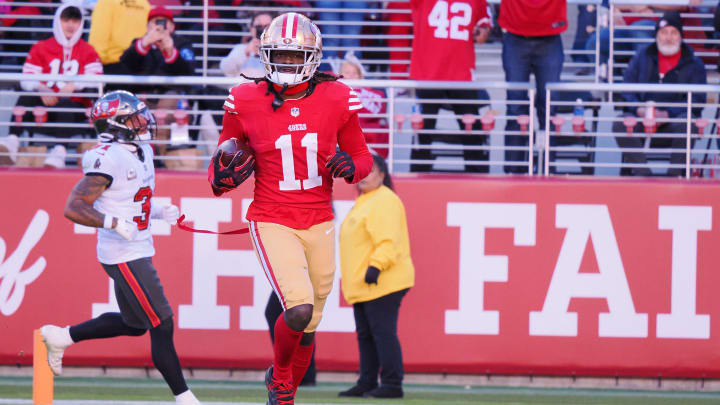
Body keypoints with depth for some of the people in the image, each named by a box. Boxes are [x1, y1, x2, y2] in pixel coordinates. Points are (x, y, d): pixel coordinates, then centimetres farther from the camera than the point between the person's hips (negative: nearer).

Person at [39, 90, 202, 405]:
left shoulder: (141, 151, 9)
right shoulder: (108, 160, -20)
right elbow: (74, 208, -21)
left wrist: (160, 212, 7)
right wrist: (115, 223, -29)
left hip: (138, 250, 10)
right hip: (124, 256, -10)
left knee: (134, 323, 21)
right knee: (161, 326, -7)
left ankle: (60, 336, 32)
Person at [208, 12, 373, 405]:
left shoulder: (335, 100, -2)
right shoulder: (246, 103, -5)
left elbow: (362, 156, 11)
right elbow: (223, 161, 7)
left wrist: (351, 166, -12)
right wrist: (223, 175, -16)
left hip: (319, 224, 3)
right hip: (271, 222, -3)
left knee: (307, 327, 8)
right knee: (300, 308, -22)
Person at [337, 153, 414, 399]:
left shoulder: (384, 201, -12)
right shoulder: (363, 202, 20)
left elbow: (388, 241, -23)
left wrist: (376, 266, -31)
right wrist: (350, 277, 25)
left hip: (382, 284, -11)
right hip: (361, 286, 11)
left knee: (382, 332, -12)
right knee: (365, 335, 12)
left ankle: (392, 384, -12)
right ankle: (367, 383, 18)